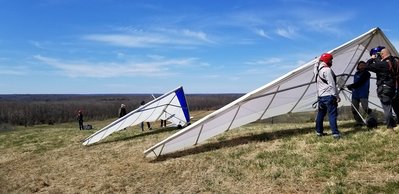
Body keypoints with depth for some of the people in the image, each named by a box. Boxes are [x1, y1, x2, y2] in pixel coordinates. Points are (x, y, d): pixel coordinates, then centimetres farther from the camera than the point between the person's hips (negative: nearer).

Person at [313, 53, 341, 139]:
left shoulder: (317, 70, 11)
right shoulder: (327, 70, -14)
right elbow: (332, 85, -14)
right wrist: (337, 96, -11)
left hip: (320, 96, 9)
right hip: (329, 96, -9)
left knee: (320, 114, 14)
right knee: (332, 114, -8)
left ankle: (319, 131, 22)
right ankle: (335, 133, -10)